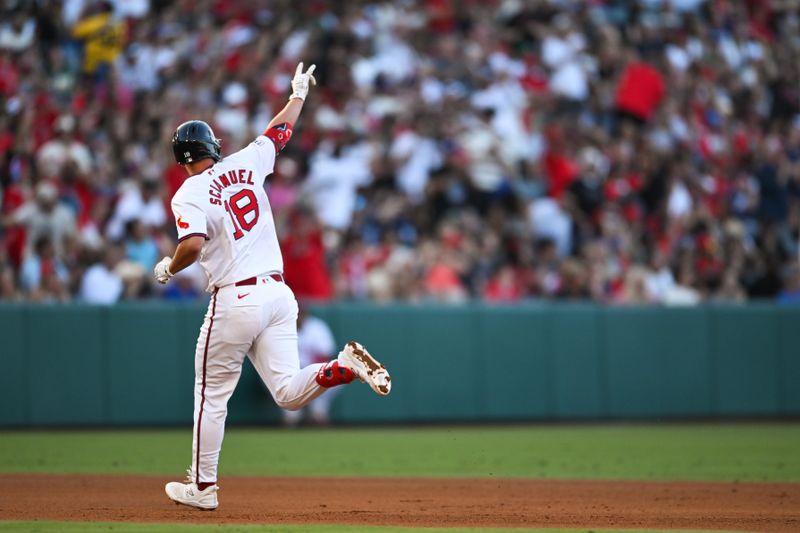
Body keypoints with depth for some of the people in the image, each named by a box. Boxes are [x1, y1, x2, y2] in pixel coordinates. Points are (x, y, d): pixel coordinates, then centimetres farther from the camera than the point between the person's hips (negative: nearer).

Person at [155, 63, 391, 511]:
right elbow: (280, 131, 25)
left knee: (212, 396, 9)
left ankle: (203, 487, 15)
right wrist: (299, 92, 42)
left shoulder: (189, 195, -7)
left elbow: (193, 245, -24)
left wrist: (168, 268, -4)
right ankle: (347, 365, -21)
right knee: (289, 393, 4)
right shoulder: (245, 166, 9)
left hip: (235, 300, -5)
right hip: (279, 293, 5)